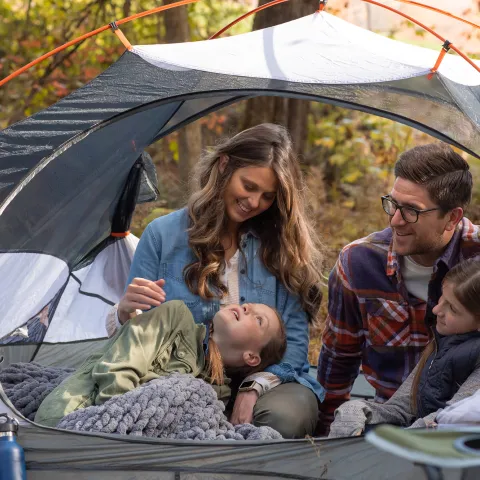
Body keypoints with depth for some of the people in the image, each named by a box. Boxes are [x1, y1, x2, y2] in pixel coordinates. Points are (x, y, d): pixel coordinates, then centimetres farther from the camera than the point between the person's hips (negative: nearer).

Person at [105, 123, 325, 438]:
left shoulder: (284, 246, 3)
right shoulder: (164, 235, 1)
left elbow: (295, 338, 1)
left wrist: (254, 388, -16)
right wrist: (125, 313, -21)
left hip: (266, 380, 0)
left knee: (286, 417, -36)